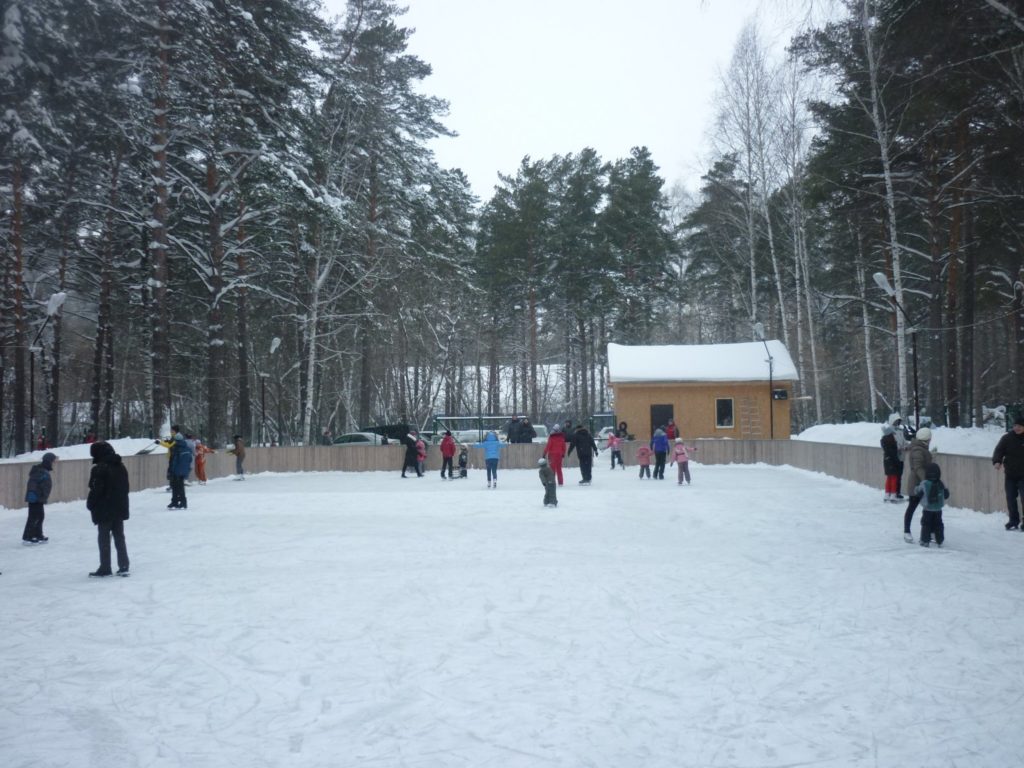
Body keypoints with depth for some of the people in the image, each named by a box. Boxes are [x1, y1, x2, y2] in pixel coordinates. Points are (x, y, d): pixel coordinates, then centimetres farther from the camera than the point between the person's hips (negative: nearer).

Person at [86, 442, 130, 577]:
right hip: (120, 509, 7)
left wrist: (90, 504, -3)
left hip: (104, 510, -7)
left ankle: (105, 568, 6)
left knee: (104, 539, 3)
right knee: (119, 537, 12)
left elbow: (95, 490, -18)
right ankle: (124, 567, 12)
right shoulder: (121, 466, 9)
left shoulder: (99, 469, -17)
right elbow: (125, 488, 14)